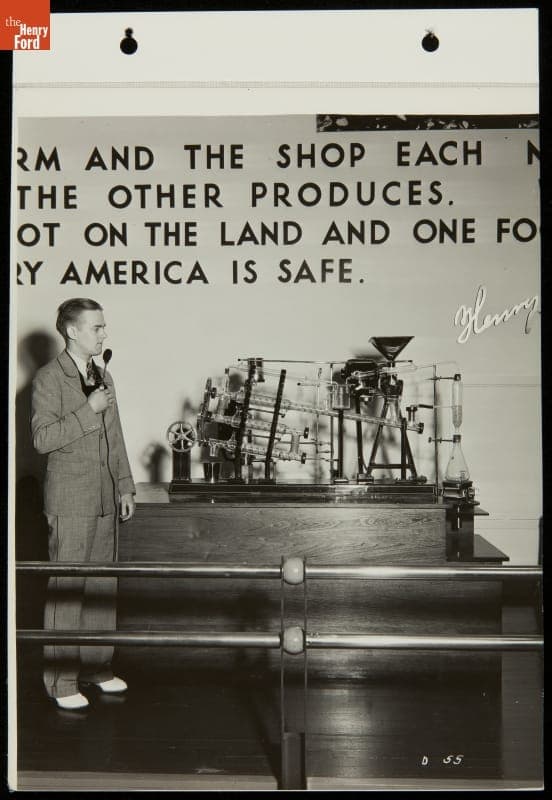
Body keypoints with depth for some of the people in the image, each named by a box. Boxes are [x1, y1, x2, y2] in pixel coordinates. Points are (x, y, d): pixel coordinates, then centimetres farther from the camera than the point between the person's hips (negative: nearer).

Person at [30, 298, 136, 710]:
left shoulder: (103, 376, 13)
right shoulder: (49, 379, -8)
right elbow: (43, 438, -17)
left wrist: (125, 486, 15)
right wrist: (88, 410, -20)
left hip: (106, 499, 7)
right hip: (71, 501, -7)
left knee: (104, 586, 12)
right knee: (67, 590, -1)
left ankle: (97, 666, 25)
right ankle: (62, 680, 9)